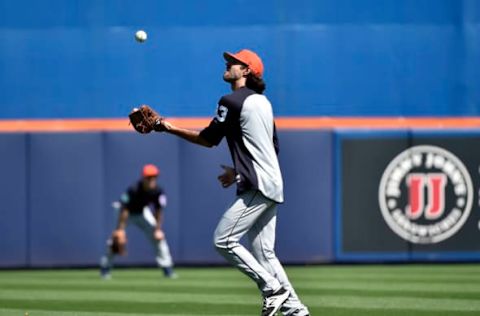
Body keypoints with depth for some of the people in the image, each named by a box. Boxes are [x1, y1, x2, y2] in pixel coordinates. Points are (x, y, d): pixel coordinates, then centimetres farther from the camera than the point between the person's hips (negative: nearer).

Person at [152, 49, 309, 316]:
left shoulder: (232, 101, -9)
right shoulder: (262, 102, 19)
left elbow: (208, 139, -6)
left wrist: (171, 128, 3)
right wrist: (239, 171, 27)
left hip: (257, 187, -10)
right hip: (272, 184, 10)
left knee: (223, 240, -11)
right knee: (263, 253, 10)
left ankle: (273, 289, -11)